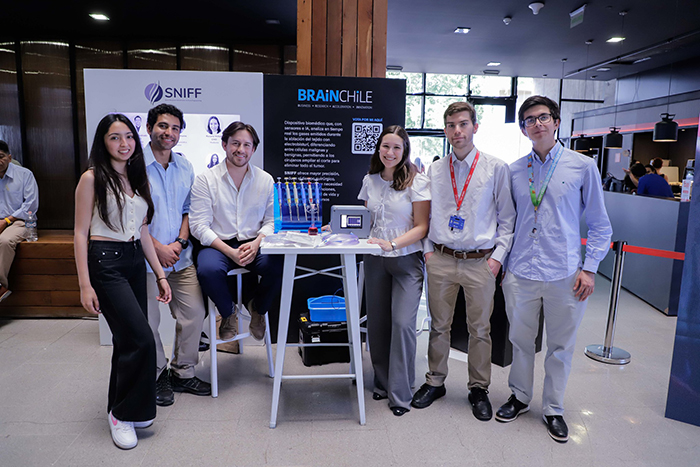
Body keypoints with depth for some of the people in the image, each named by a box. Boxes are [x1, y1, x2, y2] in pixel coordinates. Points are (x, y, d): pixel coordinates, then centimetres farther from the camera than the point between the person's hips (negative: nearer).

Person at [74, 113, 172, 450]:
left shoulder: (138, 179, 14)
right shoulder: (92, 178, -5)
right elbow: (81, 233, -7)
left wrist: (160, 274, 11)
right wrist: (85, 285, -13)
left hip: (135, 262, 7)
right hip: (105, 262, -6)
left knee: (128, 340, 10)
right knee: (141, 339, -13)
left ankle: (121, 408, 27)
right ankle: (123, 413, 7)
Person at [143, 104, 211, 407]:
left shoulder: (185, 167, 10)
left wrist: (180, 242, -3)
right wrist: (157, 248, -13)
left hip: (180, 256, 5)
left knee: (194, 314, 6)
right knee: (147, 322, 3)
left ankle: (183, 373, 25)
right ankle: (156, 376, 26)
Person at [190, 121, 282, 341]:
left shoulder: (265, 180, 8)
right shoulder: (205, 179, 0)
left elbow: (272, 220, 7)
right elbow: (199, 225, -6)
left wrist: (256, 243, -14)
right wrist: (230, 251, -19)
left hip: (254, 245, 2)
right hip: (218, 245, -1)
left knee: (280, 265, -28)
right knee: (208, 270, -34)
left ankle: (257, 308, 6)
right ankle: (228, 313, 2)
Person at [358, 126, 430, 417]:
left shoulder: (417, 181, -6)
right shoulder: (370, 180, 8)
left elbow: (422, 227, -9)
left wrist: (392, 244, -21)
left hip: (407, 260, -4)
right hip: (375, 260, 5)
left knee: (403, 322, -10)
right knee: (377, 322, 8)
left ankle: (400, 394, 5)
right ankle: (382, 384, 26)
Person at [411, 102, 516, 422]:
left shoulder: (496, 168, -1)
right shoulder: (434, 170, 7)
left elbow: (507, 218, 2)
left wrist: (498, 256, -6)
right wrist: (428, 249, 3)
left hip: (480, 261, -2)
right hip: (441, 260, 2)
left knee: (480, 329, 9)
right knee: (439, 326, 12)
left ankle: (479, 389, 28)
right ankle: (435, 382, 30)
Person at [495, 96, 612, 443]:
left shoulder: (583, 166, -1)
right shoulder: (514, 171, 6)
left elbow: (600, 225, 3)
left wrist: (589, 268, -5)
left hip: (565, 276, -1)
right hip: (521, 274, 2)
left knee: (561, 347, 12)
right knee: (520, 341, 14)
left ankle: (553, 409, 32)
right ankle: (520, 398, 36)